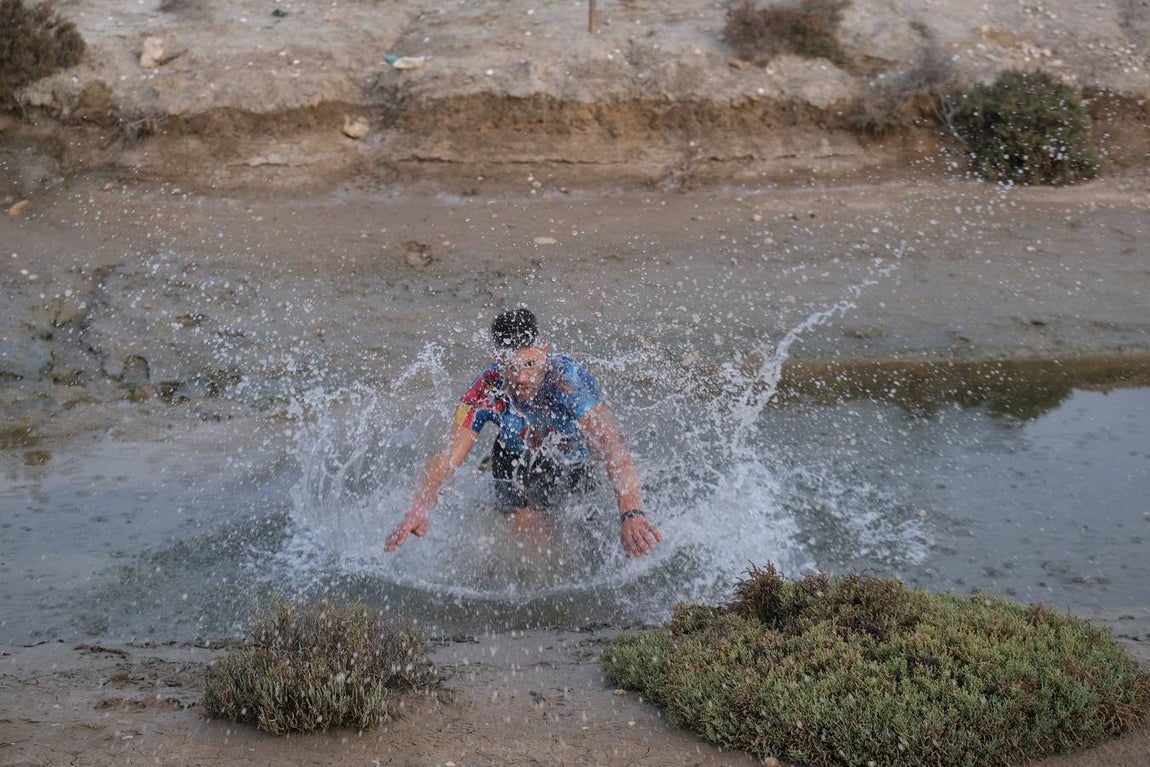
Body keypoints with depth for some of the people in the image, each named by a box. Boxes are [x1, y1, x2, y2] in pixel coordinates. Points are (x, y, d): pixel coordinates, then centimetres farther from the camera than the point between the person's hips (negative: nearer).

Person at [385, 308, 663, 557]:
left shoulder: (571, 380, -41)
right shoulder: (485, 394, -32)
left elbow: (611, 445, -53)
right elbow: (448, 457, -37)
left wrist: (631, 512, -70)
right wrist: (419, 509, -58)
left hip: (574, 463, -1)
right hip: (517, 460, 1)